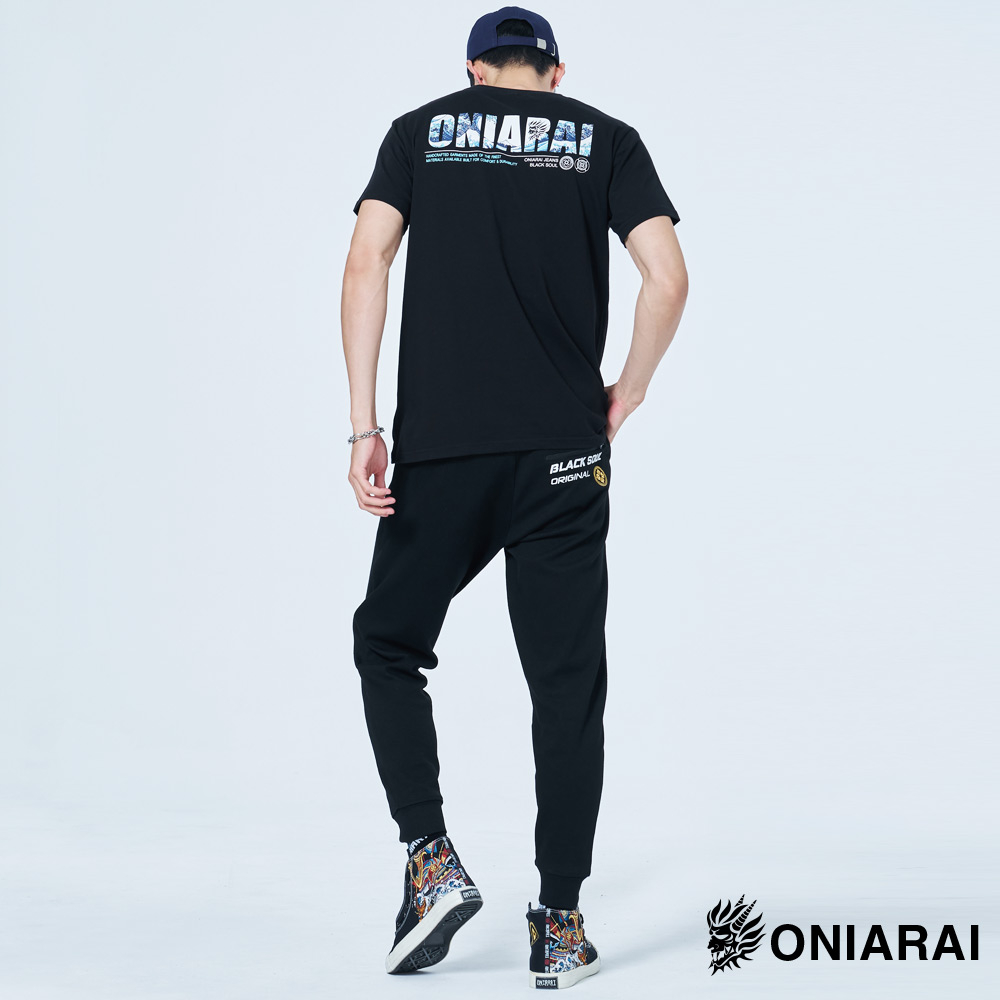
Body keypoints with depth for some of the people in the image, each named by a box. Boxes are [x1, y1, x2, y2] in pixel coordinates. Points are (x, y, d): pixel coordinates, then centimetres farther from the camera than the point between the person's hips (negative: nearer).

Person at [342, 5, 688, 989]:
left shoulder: (420, 130, 12)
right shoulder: (607, 139, 11)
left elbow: (366, 263, -1)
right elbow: (668, 280, -2)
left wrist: (364, 425, -1)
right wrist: (625, 397, 11)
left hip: (437, 443, 0)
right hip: (563, 449, 0)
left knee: (388, 646, 17)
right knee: (567, 684, 6)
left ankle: (432, 860, 3)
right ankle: (560, 928, 7)